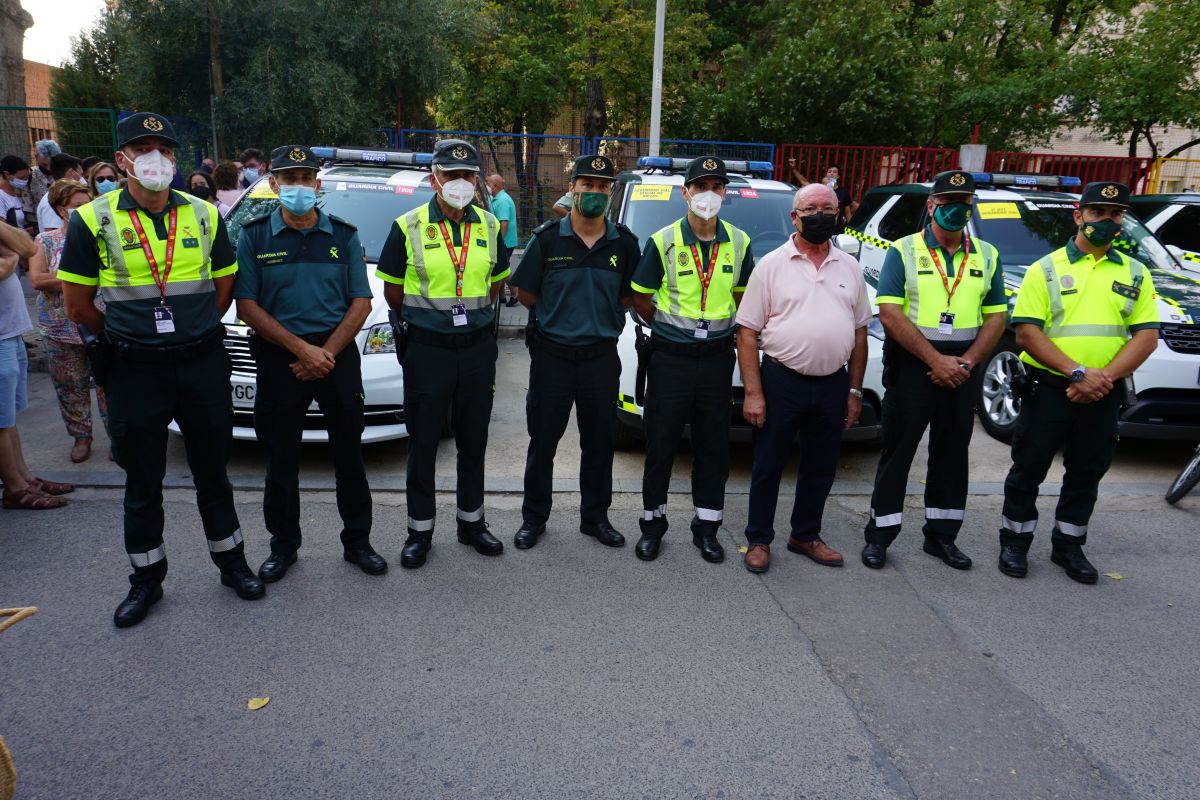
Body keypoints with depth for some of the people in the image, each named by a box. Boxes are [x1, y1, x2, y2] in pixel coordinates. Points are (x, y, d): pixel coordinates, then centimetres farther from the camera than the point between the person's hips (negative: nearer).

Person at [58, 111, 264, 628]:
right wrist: (126, 335, 7)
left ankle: (231, 563, 29)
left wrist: (194, 333, 7)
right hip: (135, 372, -1)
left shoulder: (203, 215, 3)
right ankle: (146, 580, 27)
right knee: (142, 483, 11)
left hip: (203, 363, 1)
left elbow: (224, 285, 10)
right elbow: (77, 306, -1)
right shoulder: (92, 221, -4)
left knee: (212, 472, 13)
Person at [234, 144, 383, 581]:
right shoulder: (254, 236, 3)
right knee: (281, 458, 7)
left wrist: (327, 352, -10)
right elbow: (247, 306, -4)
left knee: (349, 454, 7)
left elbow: (361, 303, 3)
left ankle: (358, 541, 19)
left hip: (339, 355, 1)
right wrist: (302, 349, -14)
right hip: (278, 359, -1)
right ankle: (283, 545, 23)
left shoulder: (344, 235, 7)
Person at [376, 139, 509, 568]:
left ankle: (472, 521, 27)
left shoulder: (489, 227, 5)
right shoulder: (408, 227, -5)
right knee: (423, 442, 5)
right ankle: (420, 530, 19)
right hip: (427, 350, -3)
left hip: (477, 347, 3)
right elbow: (392, 290, 3)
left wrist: (471, 315, 10)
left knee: (473, 439, 12)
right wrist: (421, 318, 10)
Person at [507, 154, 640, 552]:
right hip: (551, 354, -2)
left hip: (602, 356, 2)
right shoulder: (547, 238, -4)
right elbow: (526, 293, 2)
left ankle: (595, 517, 27)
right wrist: (559, 314, 2)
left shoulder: (624, 242, 1)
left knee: (599, 441, 11)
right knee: (543, 440, 7)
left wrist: (598, 313, 1)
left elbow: (630, 296, 9)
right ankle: (533, 517, 23)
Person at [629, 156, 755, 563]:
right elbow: (639, 297, 2)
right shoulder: (663, 241, -5)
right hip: (670, 357, -2)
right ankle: (653, 522, 20)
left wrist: (724, 326, 6)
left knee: (714, 445, 8)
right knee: (661, 443, 4)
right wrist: (669, 326, 2)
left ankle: (707, 526, 22)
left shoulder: (739, 243, 4)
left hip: (717, 357, 3)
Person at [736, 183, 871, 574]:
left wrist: (854, 390, 8)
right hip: (781, 381, -4)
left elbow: (859, 333, 13)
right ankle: (758, 540, 21)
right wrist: (753, 392, -12)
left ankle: (805, 535, 31)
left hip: (833, 385, 4)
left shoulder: (850, 268, 9)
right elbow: (747, 332, -6)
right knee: (768, 466, 5)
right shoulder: (771, 265, -3)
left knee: (821, 468, 14)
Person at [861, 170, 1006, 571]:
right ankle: (879, 535, 12)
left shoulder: (987, 256, 9)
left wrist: (965, 362, -9)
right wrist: (935, 360, -16)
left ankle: (941, 535, 25)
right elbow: (890, 314, -12)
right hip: (911, 365, -4)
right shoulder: (904, 251, -3)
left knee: (952, 454, 11)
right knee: (897, 451, 1)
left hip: (961, 369, 4)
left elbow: (996, 317, 7)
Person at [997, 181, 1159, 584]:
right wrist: (1078, 373, -19)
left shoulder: (1136, 274, 9)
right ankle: (1015, 542, 20)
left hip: (1103, 396, 3)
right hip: (1048, 388, -3)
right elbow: (1027, 333, -10)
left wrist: (1106, 376, -14)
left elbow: (1147, 335, 2)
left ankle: (1069, 546, 29)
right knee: (1028, 469, 5)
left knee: (1086, 475, 13)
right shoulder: (1046, 269, -1)